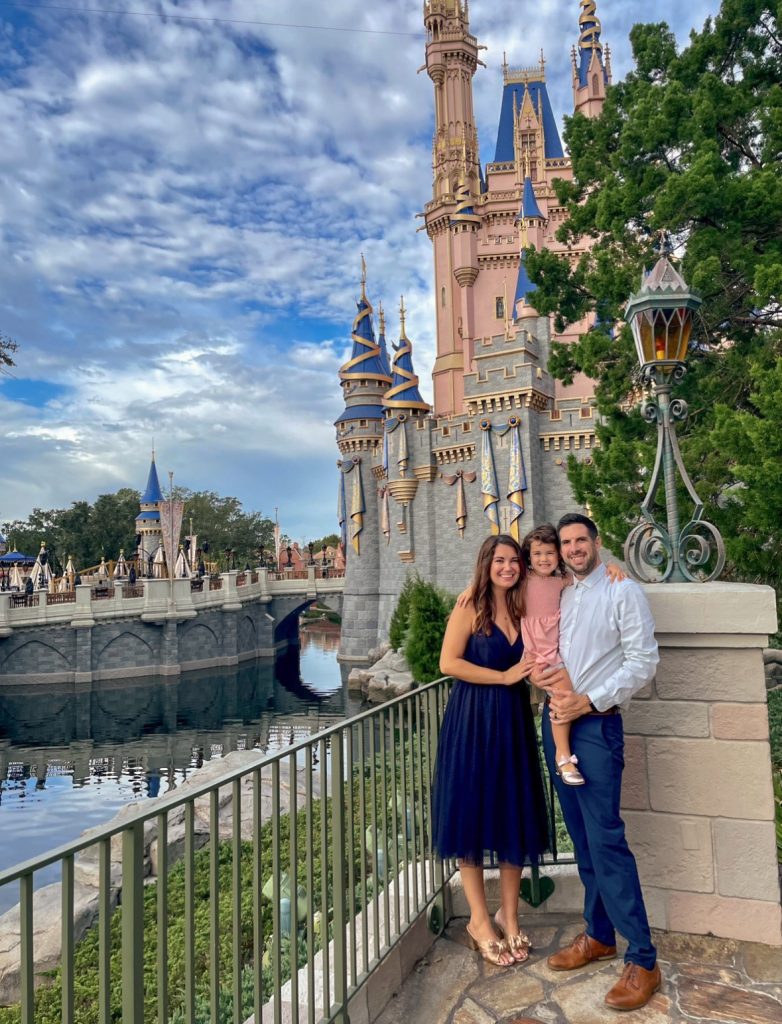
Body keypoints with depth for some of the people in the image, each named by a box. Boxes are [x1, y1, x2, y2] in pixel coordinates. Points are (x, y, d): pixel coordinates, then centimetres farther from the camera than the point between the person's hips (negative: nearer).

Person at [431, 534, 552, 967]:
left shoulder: (524, 610, 9)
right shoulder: (470, 608, -7)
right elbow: (448, 662, -13)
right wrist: (504, 676, -13)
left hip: (513, 721, 5)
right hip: (472, 722, -5)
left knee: (514, 818, 10)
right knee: (473, 816, 4)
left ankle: (508, 916, 27)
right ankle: (480, 921, 20)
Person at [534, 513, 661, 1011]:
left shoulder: (623, 592, -6)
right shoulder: (557, 597, 12)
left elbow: (643, 661, -11)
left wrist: (586, 701, -16)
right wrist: (539, 671, -5)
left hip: (596, 724, -6)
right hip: (556, 721, 6)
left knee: (606, 840, -7)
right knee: (581, 838, 14)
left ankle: (643, 960, 6)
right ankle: (599, 934, 28)